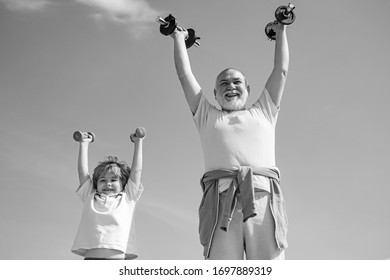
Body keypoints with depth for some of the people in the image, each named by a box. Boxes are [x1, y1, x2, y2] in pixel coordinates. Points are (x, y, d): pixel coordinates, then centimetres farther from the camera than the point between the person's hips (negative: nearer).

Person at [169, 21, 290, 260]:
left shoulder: (263, 113, 29)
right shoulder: (207, 117, 28)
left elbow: (282, 70, 32)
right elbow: (185, 74, 30)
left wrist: (281, 31, 41)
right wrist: (179, 38, 39)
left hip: (263, 196, 1)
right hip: (221, 198, 0)